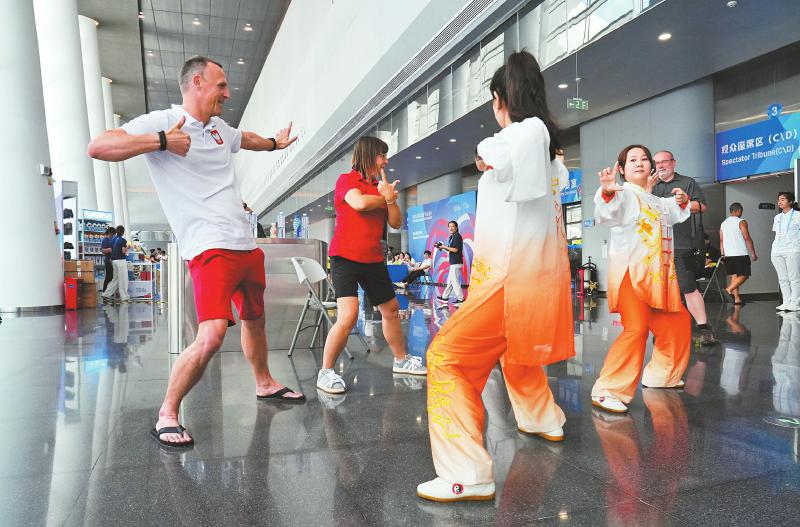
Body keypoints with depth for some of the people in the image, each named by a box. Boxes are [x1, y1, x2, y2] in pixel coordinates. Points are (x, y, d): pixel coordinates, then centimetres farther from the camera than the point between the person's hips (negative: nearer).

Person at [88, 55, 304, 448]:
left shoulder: (220, 129, 16)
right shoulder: (161, 121, -6)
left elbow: (246, 138, 41)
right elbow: (98, 147, -18)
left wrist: (274, 143, 53)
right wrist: (161, 141, -24)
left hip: (246, 245, 9)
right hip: (210, 249, -8)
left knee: (254, 318, 20)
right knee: (211, 335, -20)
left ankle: (264, 383, 40)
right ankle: (167, 415, -1)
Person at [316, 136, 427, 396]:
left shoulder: (382, 186, 14)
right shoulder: (346, 180, -2)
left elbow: (396, 223, 10)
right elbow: (360, 203, -22)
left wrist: (390, 198, -8)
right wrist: (385, 198, -3)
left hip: (373, 259, 7)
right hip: (346, 257, -7)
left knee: (391, 309, 17)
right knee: (348, 316, -20)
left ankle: (401, 360, 36)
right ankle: (325, 372, -4)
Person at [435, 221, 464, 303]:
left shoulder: (457, 236, -13)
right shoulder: (452, 237, 17)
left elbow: (455, 249, -20)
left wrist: (444, 247, -11)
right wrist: (442, 247, 8)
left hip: (456, 263, -10)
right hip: (453, 262, 10)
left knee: (455, 281, -7)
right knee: (450, 280, 15)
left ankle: (460, 299, -4)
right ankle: (445, 297, 23)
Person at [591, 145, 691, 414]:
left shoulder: (656, 201, 22)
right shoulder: (623, 193, -5)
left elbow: (674, 216, 42)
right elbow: (606, 214, -26)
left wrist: (681, 202, 20)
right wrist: (607, 192, -47)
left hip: (658, 276, 9)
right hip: (630, 271, -9)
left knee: (679, 323, 19)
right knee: (636, 329, -24)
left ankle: (660, 375, 36)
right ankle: (607, 391, -19)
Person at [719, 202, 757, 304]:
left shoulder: (723, 223, 13)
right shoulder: (741, 222, -6)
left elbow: (721, 240, 13)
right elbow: (747, 238, -10)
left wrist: (722, 255, 16)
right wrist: (753, 253, -5)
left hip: (728, 255, 6)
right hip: (741, 254, -6)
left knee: (734, 276, 10)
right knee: (744, 276, -3)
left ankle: (737, 299, 9)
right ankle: (728, 290, -21)